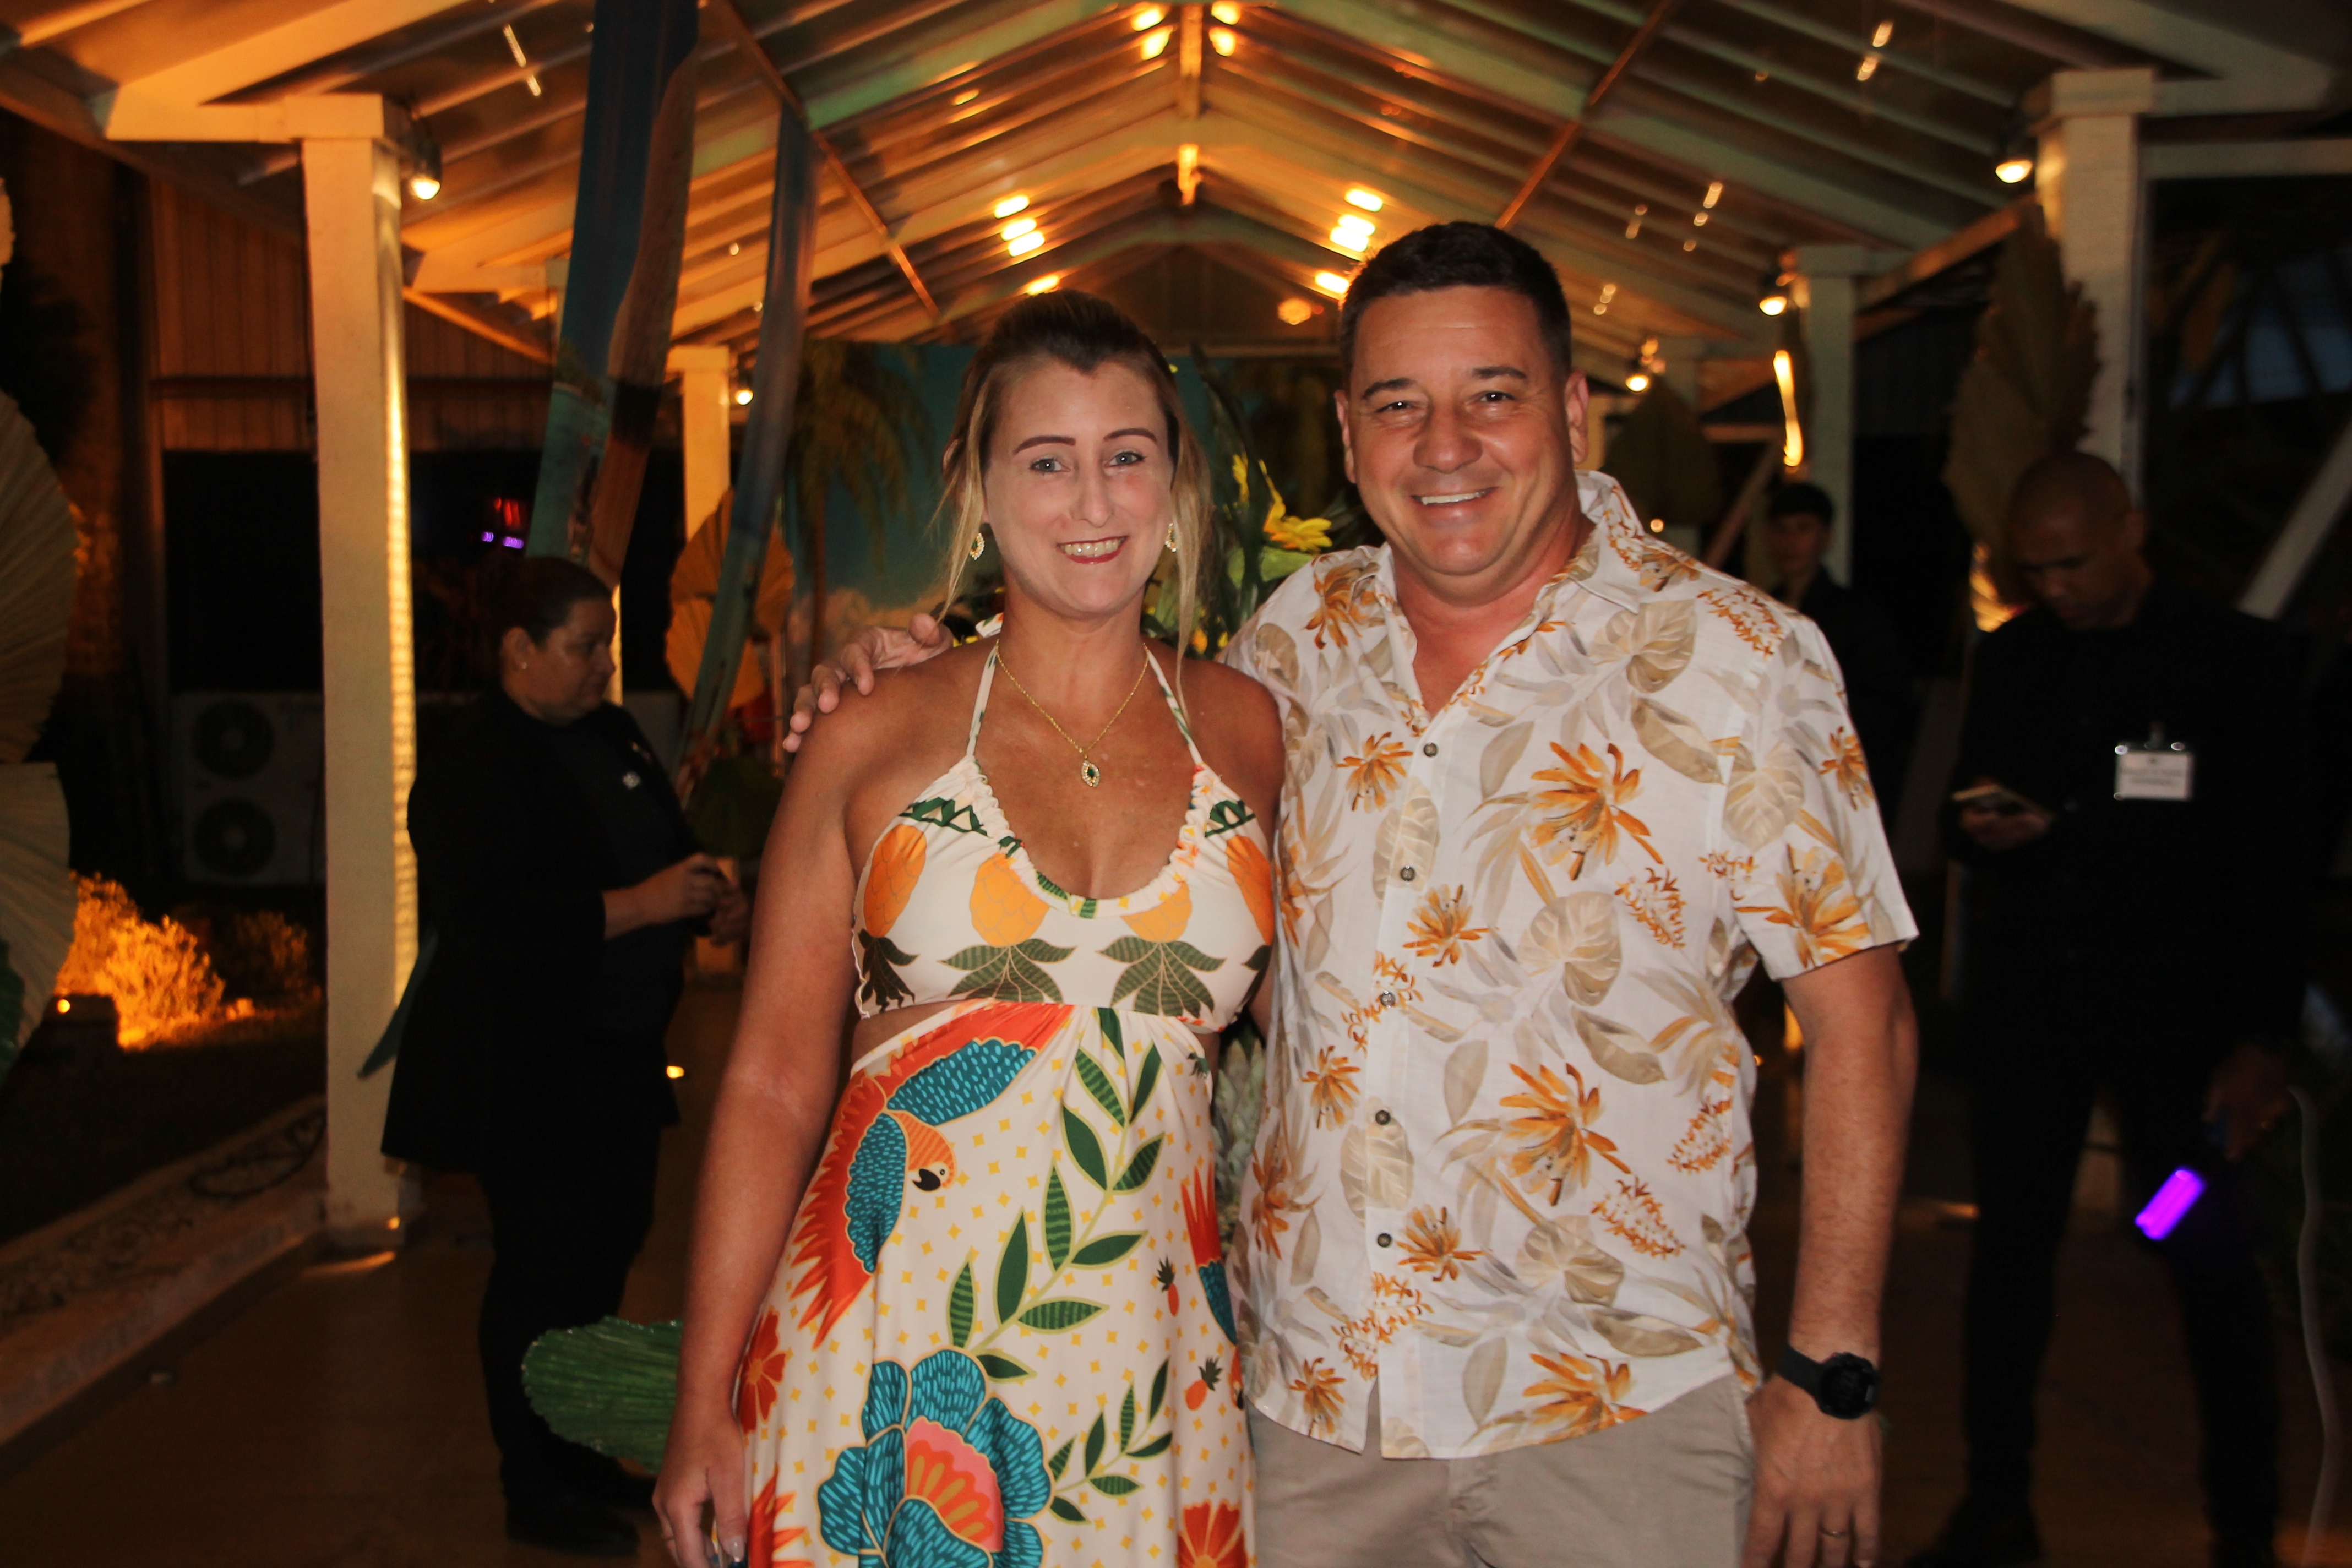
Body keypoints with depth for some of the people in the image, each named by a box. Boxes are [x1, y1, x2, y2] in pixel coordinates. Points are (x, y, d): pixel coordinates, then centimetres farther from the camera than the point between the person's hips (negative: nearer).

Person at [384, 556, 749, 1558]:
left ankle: (578, 1457, 31)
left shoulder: (614, 735, 11)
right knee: (542, 1269, 0)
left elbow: (663, 852, 22)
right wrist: (637, 905, -25)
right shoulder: (471, 769, -15)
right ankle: (535, 1492, 15)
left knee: (605, 1251, 15)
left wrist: (708, 902, 0)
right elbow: (485, 923, -25)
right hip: (527, 1073, -8)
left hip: (618, 1059, 9)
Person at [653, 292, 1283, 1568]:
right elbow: (773, 1082, -1)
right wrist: (704, 1406, -2)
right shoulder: (876, 740, -3)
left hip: (1148, 1352, 2)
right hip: (891, 1344, -1)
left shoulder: (1247, 731, 3)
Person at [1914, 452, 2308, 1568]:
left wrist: (2265, 1035, -8)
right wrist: (1980, 834, -10)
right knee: (2009, 1245, 6)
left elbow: (2274, 859, -3)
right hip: (2026, 999, 3)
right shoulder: (2009, 659, 8)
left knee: (2212, 1262, 1)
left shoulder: (2233, 657, -2)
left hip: (2177, 1009, -3)